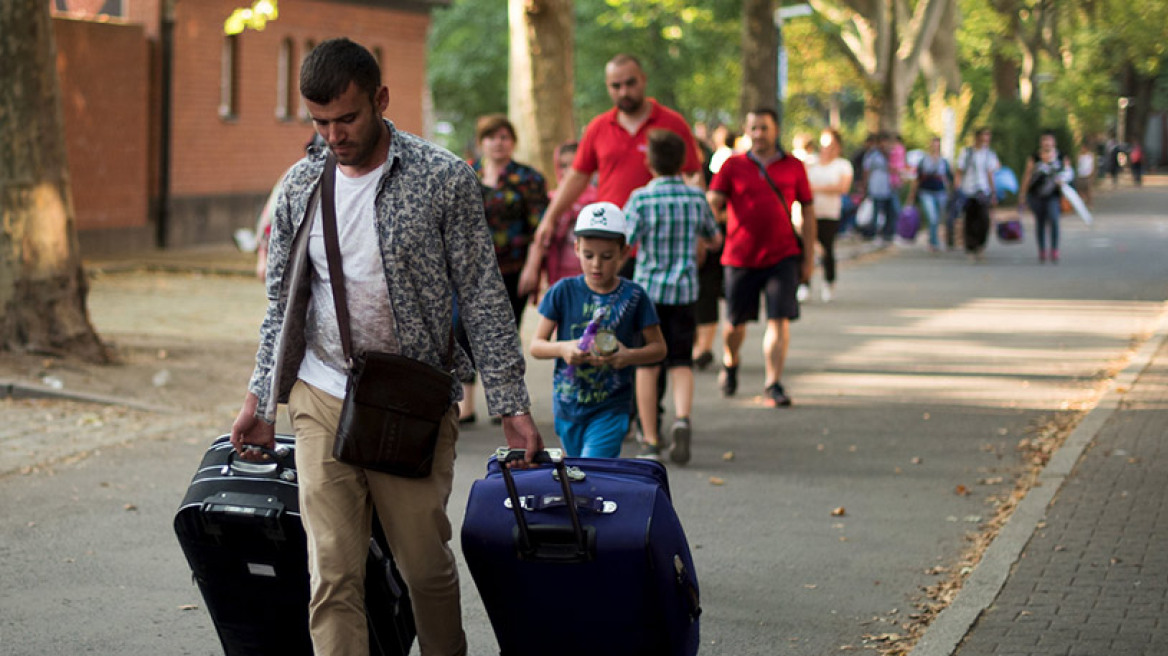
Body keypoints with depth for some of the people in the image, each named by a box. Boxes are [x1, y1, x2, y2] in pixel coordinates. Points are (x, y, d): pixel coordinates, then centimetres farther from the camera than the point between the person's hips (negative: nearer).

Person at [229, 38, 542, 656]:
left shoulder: (445, 179, -5)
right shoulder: (300, 187, 7)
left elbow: (482, 297, -3)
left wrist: (511, 403, -7)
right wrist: (259, 397, 14)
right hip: (321, 401, 2)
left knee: (427, 564, 5)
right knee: (333, 573, -4)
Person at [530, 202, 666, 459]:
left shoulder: (633, 296, -3)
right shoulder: (563, 292, -1)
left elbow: (659, 347, 3)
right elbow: (536, 345, 0)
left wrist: (630, 356, -17)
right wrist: (562, 349, -21)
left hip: (611, 408, -3)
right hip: (567, 406, 3)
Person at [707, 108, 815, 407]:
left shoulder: (794, 167, 7)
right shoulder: (733, 166, 4)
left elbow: (808, 211, 11)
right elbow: (712, 202, -3)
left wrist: (808, 256, 8)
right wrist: (715, 215, -25)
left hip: (783, 256, 0)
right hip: (741, 256, 0)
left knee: (779, 319, -11)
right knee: (736, 321, 10)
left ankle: (773, 383, -7)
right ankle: (730, 363, 39)